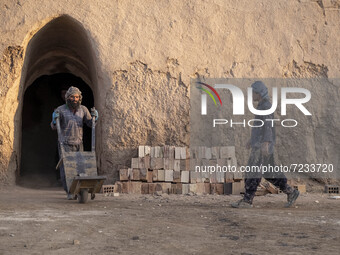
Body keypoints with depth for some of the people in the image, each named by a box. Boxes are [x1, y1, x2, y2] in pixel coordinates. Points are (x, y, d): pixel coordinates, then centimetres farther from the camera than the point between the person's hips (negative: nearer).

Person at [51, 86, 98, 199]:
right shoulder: (61, 109, -7)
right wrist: (54, 119, -26)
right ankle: (69, 192, -3)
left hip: (78, 143, 3)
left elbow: (90, 124, 4)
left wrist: (94, 117, -16)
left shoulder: (83, 109, 1)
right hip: (65, 143, -2)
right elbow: (53, 127, -5)